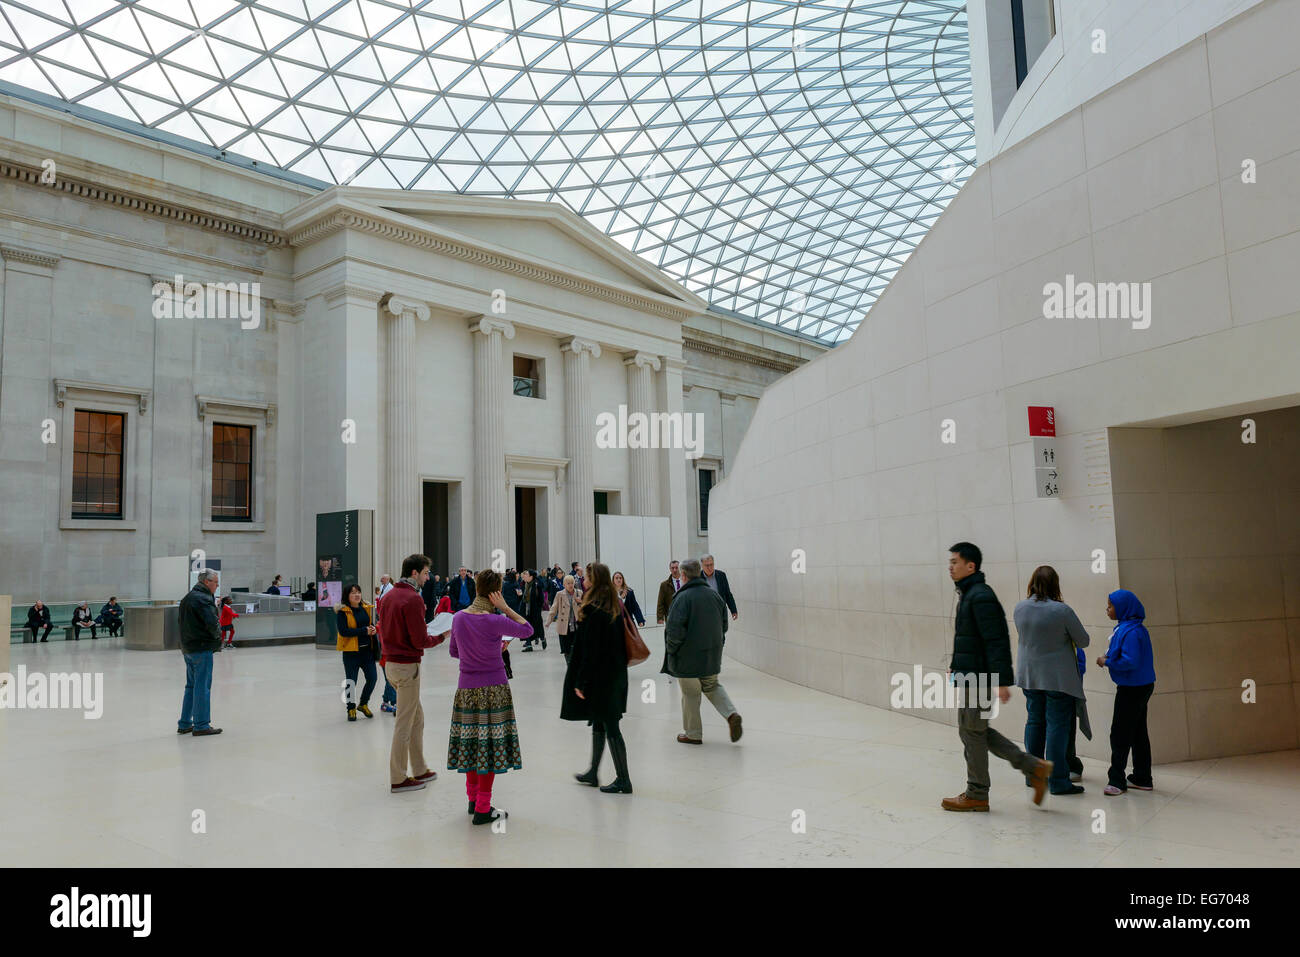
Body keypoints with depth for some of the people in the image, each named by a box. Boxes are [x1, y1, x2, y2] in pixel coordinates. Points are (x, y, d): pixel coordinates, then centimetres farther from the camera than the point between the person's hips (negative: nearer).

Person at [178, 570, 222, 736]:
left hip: (187, 647, 10)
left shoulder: (187, 598, 16)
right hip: (202, 648, -10)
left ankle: (185, 724, 22)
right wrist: (217, 636, -3)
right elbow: (212, 623, -22)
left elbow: (185, 622, 18)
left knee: (191, 685, 17)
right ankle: (201, 726, -1)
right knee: (202, 686, -5)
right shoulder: (203, 599, -16)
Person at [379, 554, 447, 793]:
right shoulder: (413, 599, -18)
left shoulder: (388, 596, 9)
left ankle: (419, 770, 26)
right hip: (407, 666, -9)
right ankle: (398, 779, 9)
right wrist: (442, 636, -3)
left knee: (417, 717, 18)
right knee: (404, 723, 1)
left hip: (390, 663, 9)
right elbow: (420, 641, -19)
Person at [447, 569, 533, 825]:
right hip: (493, 688, -6)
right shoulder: (495, 622, -17)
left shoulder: (459, 618, 1)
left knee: (470, 741, 15)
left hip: (466, 688, 6)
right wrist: (505, 607, -8)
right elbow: (527, 629, -3)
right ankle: (483, 809, 5)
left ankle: (473, 799, 28)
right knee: (489, 743, 1)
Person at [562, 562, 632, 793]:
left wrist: (581, 682, -15)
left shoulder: (593, 610, -18)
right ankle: (592, 773, 30)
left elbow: (588, 650, -19)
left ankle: (623, 780, 5)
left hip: (600, 677, -9)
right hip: (616, 675, 9)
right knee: (600, 724, 18)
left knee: (609, 727, -1)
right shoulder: (615, 607, 8)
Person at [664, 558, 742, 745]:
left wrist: (671, 649, -7)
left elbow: (675, 629, -23)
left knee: (690, 694, 9)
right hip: (712, 656, 6)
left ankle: (693, 734, 20)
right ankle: (732, 714, 2)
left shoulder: (683, 597, -19)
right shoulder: (713, 595, 3)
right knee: (711, 686, 23)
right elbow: (724, 624, 11)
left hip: (688, 657, -6)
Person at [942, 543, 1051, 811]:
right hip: (971, 676, 10)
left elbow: (996, 642, -23)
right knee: (976, 730, 16)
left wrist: (1001, 681, -25)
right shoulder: (968, 594, 14)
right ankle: (1033, 767, 21)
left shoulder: (981, 597, -18)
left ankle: (976, 795, 14)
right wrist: (956, 666, 24)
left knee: (972, 731, 0)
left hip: (979, 678, -10)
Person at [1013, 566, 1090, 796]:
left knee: (1034, 721, 15)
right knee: (1057, 725, 1)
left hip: (1029, 675, 5)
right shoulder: (1062, 610, -17)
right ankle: (1058, 781, 4)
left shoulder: (1019, 609, -3)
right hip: (1058, 678, -5)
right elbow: (1083, 641, -6)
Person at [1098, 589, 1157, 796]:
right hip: (1140, 687, 10)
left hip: (1132, 690, -10)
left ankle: (1116, 780, 5)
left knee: (1120, 735, -2)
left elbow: (1130, 662, -27)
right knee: (1138, 734, 16)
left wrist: (1107, 662, -15)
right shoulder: (1125, 627, 9)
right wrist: (1109, 660, 4)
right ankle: (1142, 779, 25)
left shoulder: (1131, 631, -22)